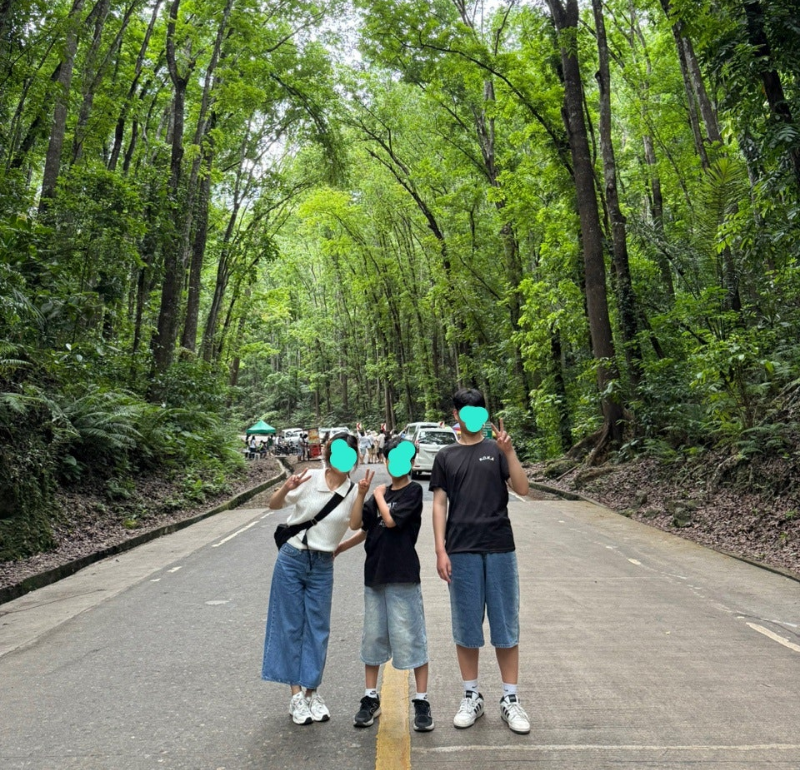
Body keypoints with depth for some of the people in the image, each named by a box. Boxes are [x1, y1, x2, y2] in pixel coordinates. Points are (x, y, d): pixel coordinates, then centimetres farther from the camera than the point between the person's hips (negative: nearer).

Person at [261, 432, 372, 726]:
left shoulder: (353, 490, -6)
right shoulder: (309, 479, -10)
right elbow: (274, 505, -2)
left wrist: (361, 496, -24)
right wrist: (286, 489, -23)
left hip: (322, 565, 1)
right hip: (291, 559, -1)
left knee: (318, 629, 7)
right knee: (290, 626, 7)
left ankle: (311, 692, 25)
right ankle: (296, 694, 20)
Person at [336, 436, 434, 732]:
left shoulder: (413, 491, -5)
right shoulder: (379, 494, 11)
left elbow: (391, 520, -15)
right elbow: (357, 525, 6)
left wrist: (379, 495, -3)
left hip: (403, 576, -6)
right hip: (374, 574, 6)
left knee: (411, 637, 1)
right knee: (373, 636, 13)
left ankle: (422, 702, 14)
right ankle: (371, 698, 27)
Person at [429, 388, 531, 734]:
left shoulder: (497, 449, 5)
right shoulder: (446, 456, 7)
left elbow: (522, 488, -5)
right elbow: (439, 504, 4)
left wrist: (509, 452, -18)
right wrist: (440, 550, -3)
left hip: (499, 548, 0)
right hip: (461, 550, 1)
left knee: (505, 625, 8)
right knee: (466, 626, 10)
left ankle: (510, 699, 22)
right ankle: (472, 697, 26)